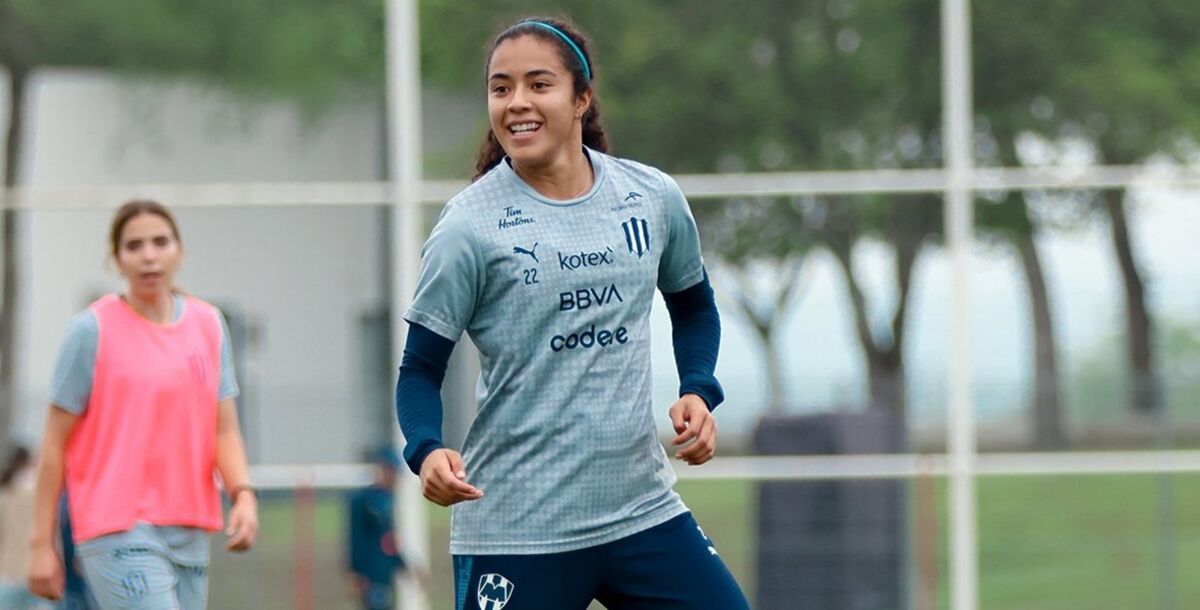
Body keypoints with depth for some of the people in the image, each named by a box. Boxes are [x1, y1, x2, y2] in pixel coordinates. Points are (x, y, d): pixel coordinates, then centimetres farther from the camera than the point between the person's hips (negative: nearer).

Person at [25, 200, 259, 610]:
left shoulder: (208, 324, 11)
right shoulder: (93, 330, -3)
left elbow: (224, 431, 11)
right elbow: (55, 442, -1)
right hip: (118, 532, -6)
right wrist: (41, 544, -4)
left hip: (189, 536, 6)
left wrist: (243, 494, -9)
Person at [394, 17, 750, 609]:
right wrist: (427, 450, -24)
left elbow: (693, 305, 22)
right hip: (514, 532, -4)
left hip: (643, 511, 4)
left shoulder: (654, 197, 4)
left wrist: (697, 392, 4)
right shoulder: (469, 228, -9)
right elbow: (420, 369, -4)